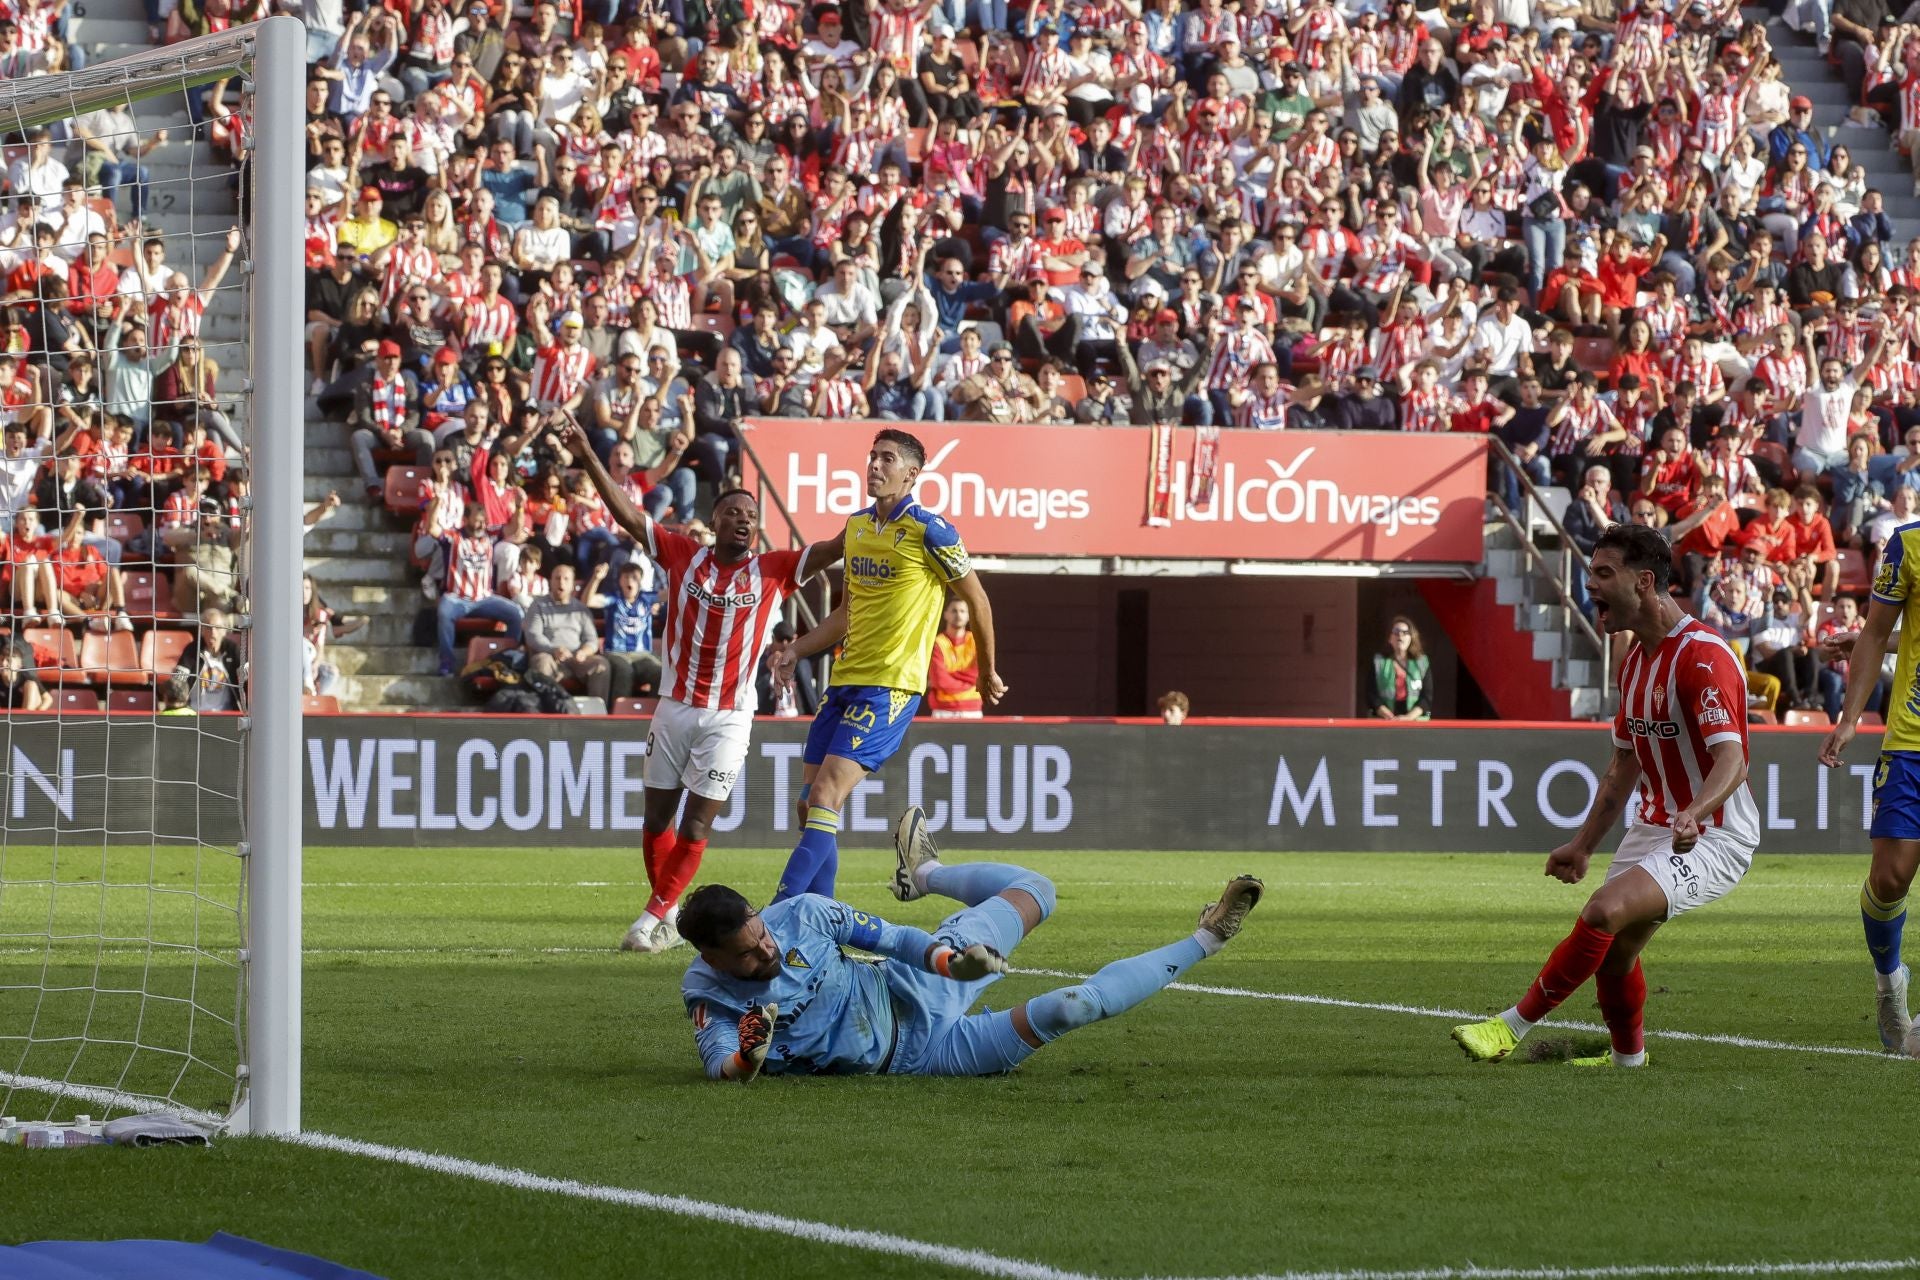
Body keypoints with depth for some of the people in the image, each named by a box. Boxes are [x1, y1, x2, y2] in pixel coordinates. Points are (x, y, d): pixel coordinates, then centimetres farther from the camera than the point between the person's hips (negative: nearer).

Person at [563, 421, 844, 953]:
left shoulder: (772, 571, 1)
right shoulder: (682, 555, 2)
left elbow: (830, 550, -4)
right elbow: (627, 514, -1)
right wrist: (589, 459, -9)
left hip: (729, 718, -1)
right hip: (675, 708, 2)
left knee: (695, 828, -4)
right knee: (657, 819, 7)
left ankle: (652, 919, 5)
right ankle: (669, 916, 23)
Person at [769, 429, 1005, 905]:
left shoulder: (929, 531, -10)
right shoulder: (857, 525, 12)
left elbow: (976, 599, 0)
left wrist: (987, 673, 8)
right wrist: (798, 650, 11)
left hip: (891, 686, -8)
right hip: (844, 681, 8)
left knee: (825, 796, -18)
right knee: (810, 803, 5)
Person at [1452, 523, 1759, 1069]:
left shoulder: (1704, 656, -20)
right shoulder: (1636, 658, 11)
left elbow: (1731, 760, -30)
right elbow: (1625, 763, 21)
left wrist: (1692, 815, -48)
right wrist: (1583, 845, 20)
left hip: (1712, 837, -9)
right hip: (1655, 827, 9)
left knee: (1605, 910, -25)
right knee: (1613, 952, 6)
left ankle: (1513, 1025, -18)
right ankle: (1627, 1057, 29)